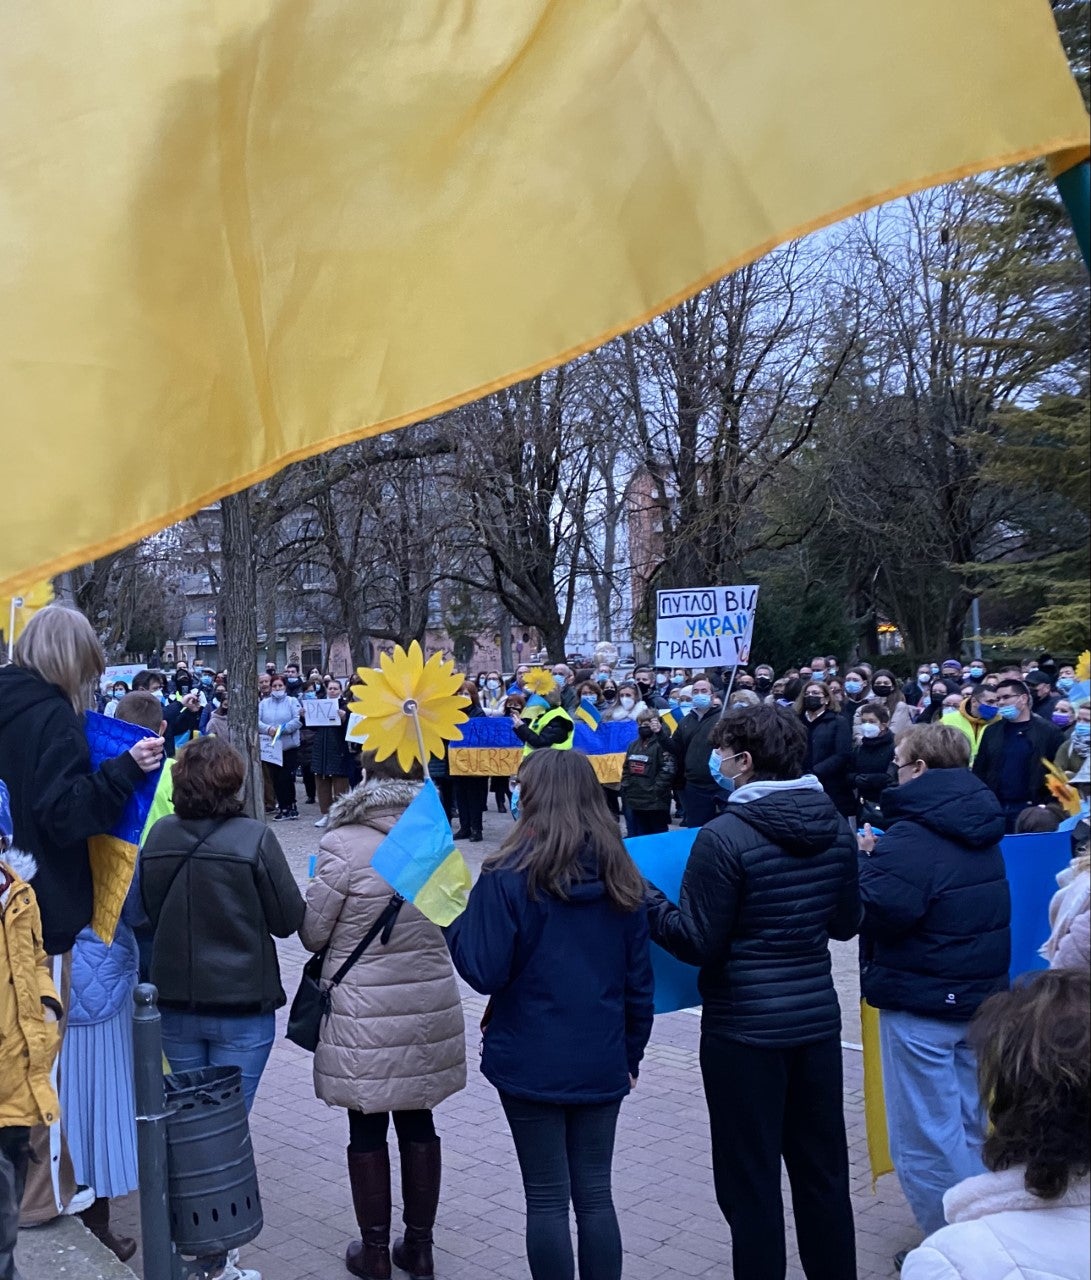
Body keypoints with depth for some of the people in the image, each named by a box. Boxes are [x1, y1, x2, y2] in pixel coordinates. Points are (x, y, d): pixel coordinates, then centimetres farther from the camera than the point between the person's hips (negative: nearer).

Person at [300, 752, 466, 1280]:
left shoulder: (343, 845, -17)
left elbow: (313, 932, -8)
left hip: (364, 1013, -4)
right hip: (430, 1006, 4)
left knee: (367, 1129, 11)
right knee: (418, 1122, 16)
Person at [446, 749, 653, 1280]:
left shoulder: (508, 877, -13)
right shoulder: (620, 875, 1)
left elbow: (485, 972, -13)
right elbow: (639, 978, 6)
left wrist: (452, 920, 3)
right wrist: (632, 1052, 17)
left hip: (531, 1061, -4)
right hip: (601, 1060, 4)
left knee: (547, 1200, 8)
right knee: (595, 1194, 14)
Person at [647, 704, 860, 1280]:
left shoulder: (724, 836, -19)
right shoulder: (835, 827, 0)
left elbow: (697, 942, -15)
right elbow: (846, 922, 11)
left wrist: (644, 897, -4)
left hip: (744, 1029, -6)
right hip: (817, 1019, 6)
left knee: (751, 1183, 7)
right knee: (823, 1173, 19)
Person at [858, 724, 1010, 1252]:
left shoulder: (912, 837, -20)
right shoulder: (978, 830, 7)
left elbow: (879, 912, -24)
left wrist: (863, 860, -6)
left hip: (921, 999, -9)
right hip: (981, 992, 9)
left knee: (925, 1139, 3)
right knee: (971, 1127, 21)